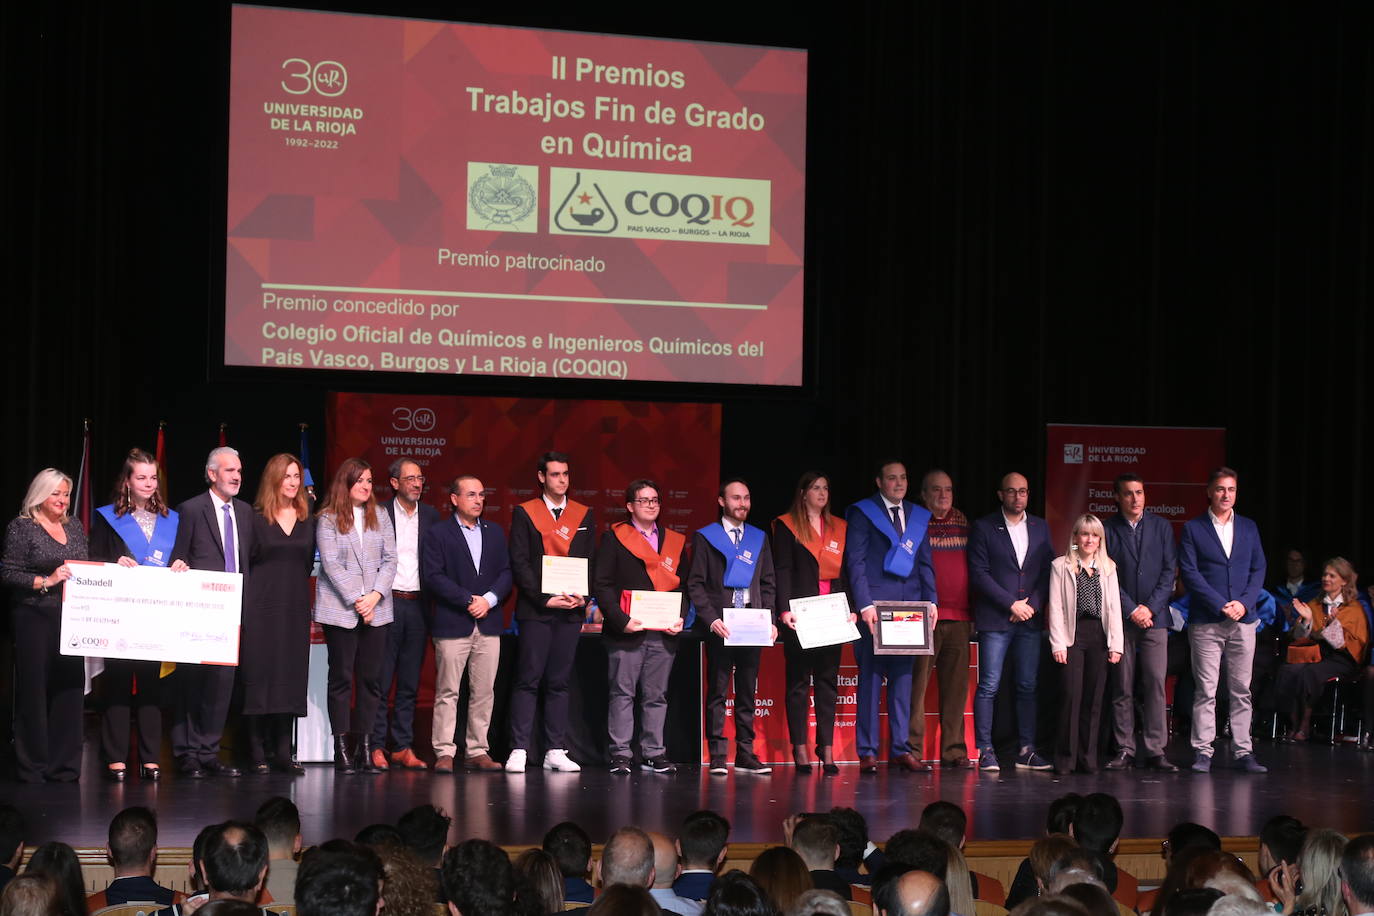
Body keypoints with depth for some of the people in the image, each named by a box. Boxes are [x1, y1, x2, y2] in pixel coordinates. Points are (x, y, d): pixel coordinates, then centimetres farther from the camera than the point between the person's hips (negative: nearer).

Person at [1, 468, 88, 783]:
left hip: (71, 618, 5)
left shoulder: (74, 527, 14)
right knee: (34, 688, -2)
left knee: (69, 687, 3)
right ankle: (31, 766, 5)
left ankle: (63, 764, 10)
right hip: (34, 618, -5)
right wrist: (46, 581, -18)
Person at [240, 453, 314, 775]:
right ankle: (257, 752, 1)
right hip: (262, 607, -4)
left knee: (291, 676, 3)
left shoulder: (306, 520, 11)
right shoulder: (256, 518, -2)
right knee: (259, 675, -3)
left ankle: (283, 751, 7)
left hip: (295, 607, 4)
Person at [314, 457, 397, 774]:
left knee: (371, 678, 1)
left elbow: (390, 560, 7)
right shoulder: (328, 519, 1)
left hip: (375, 609, 3)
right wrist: (356, 600, -12)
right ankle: (341, 749, 1)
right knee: (341, 677, -1)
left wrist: (375, 596, -8)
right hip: (340, 609, -3)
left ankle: (366, 748, 4)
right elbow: (331, 563, -6)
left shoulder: (379, 517, 12)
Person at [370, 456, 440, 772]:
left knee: (410, 683, 7)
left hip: (418, 605, 4)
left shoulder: (431, 515, 10)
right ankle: (376, 746, 3)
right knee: (381, 680, -2)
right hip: (387, 603, -3)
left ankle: (403, 746, 11)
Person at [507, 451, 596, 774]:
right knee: (528, 681, -4)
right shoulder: (524, 513, 3)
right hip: (535, 610, -3)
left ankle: (555, 751, 7)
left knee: (559, 683, 5)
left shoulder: (584, 515, 12)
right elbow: (519, 563, -3)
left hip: (570, 611, 3)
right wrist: (544, 599, -11)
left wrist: (582, 598, -5)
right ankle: (518, 750, -4)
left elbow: (591, 562, 11)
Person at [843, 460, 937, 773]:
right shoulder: (863, 513, 1)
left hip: (909, 606, 5)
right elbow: (856, 561, -5)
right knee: (870, 677, -3)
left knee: (903, 676, 5)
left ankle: (901, 748, 9)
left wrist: (932, 601, 4)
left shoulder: (918, 516, 16)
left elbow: (926, 563, 16)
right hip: (876, 604, -5)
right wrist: (865, 604, -14)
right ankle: (867, 752, 0)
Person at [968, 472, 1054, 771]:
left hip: (1030, 620, 4)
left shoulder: (1040, 528, 13)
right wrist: (1011, 604, -10)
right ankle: (985, 751, -3)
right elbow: (978, 573, -6)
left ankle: (1026, 751, 8)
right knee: (988, 686, -6)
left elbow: (1047, 571, 11)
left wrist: (1032, 605, -4)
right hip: (995, 620, -4)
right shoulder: (984, 527, 1)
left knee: (1028, 686, 4)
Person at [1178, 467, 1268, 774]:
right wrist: (1221, 605, -12)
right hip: (1206, 621, -3)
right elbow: (1189, 572, -5)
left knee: (1241, 690, 4)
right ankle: (1203, 752, 1)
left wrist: (1244, 603, -7)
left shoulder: (1248, 528, 13)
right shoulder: (1193, 529, 2)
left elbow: (1258, 569, 10)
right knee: (1206, 690, -3)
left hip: (1243, 619, 3)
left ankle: (1243, 752, 8)